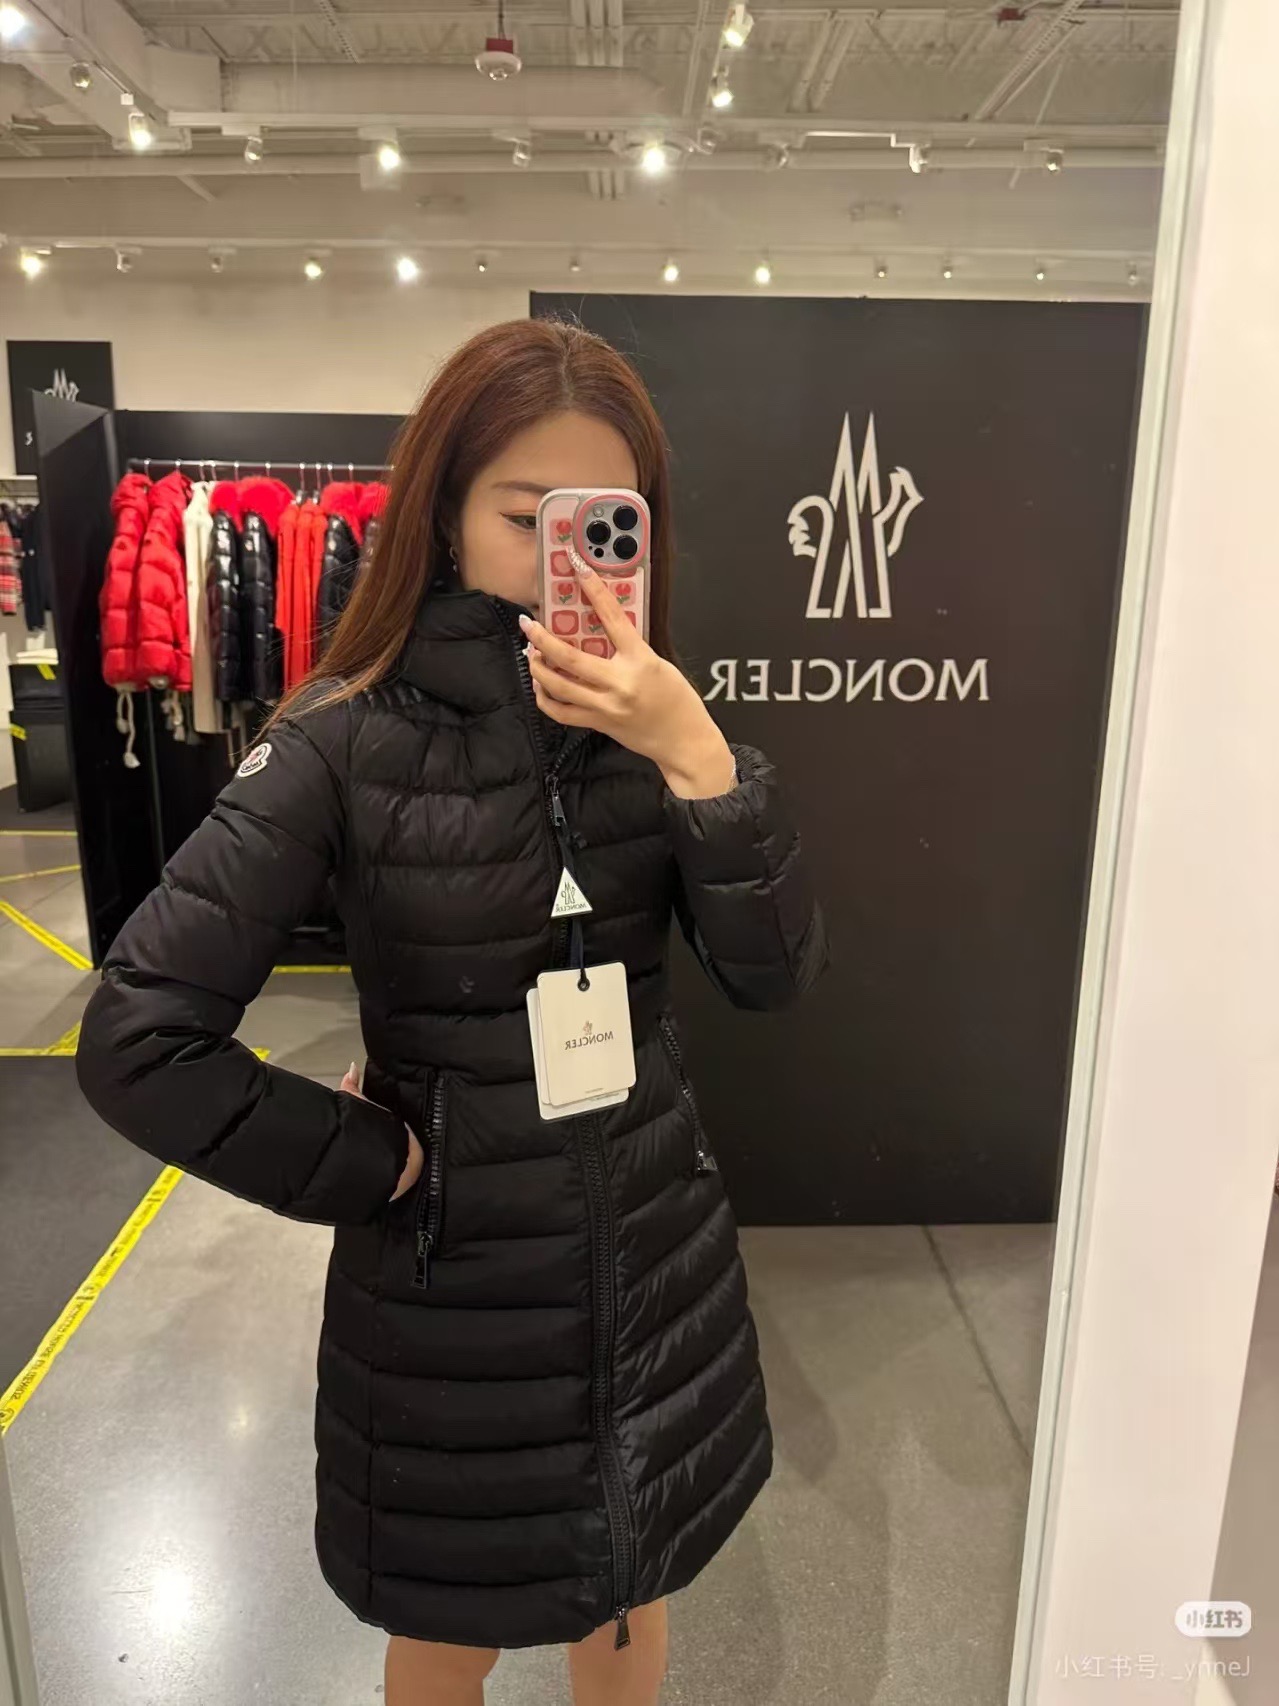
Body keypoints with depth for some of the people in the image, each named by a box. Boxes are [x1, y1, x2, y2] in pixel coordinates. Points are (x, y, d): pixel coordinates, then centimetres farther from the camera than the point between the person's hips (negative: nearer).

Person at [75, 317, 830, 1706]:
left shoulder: (649, 717, -5)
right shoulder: (349, 740, -18)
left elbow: (776, 973, -12)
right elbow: (136, 1042, -19)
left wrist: (698, 760, -25)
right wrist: (374, 1165, -15)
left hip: (657, 1255, 4)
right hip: (451, 1277, -3)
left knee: (632, 1592, 28)